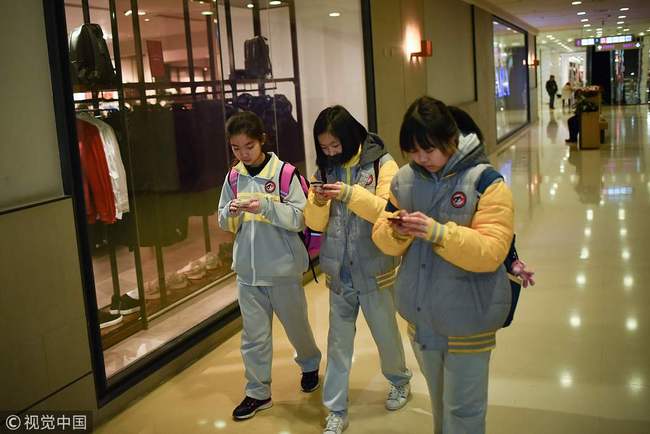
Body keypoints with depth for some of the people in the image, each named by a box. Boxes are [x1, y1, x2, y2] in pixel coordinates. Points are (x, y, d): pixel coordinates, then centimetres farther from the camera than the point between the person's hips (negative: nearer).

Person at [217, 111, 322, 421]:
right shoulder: (234, 177, 2)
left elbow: (301, 218, -14)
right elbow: (224, 224, 7)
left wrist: (266, 206, -26)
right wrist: (232, 212, -15)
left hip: (282, 269, -3)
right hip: (247, 270, 3)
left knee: (296, 325, 16)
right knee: (254, 336, 10)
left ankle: (310, 364, 44)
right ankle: (258, 392, 25)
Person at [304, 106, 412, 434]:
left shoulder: (382, 163, -9)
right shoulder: (324, 169, 3)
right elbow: (315, 223, 3)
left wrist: (351, 194, -30)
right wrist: (318, 201, -18)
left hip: (374, 270, -3)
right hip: (339, 272, 3)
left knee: (386, 334, 15)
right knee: (338, 342, 9)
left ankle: (400, 381, 43)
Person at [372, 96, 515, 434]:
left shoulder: (485, 181, -15)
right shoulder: (403, 180, 0)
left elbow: (491, 251, -22)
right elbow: (383, 238, 3)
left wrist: (437, 232, -33)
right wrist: (396, 231, -20)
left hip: (467, 321, -5)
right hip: (420, 316, 5)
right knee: (439, 403, 25)